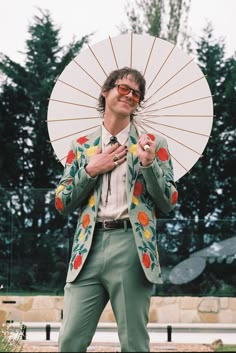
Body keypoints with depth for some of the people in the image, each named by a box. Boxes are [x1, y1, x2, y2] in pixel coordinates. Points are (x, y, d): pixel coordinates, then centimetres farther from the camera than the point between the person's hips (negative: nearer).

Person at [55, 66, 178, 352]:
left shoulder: (153, 144, 8)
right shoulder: (81, 146, 14)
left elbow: (169, 203, 5)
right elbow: (62, 205, 12)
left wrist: (149, 164, -10)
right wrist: (91, 170, -1)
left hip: (131, 247, -2)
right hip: (88, 248, 2)